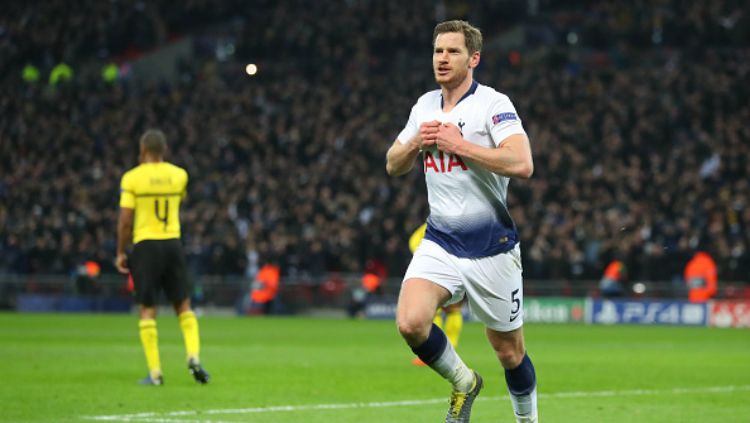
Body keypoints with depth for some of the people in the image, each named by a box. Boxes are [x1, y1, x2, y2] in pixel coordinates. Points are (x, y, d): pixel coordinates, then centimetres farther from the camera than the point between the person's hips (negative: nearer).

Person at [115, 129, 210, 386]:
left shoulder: (132, 178, -6)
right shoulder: (179, 175, 5)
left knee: (147, 309, 2)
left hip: (145, 246, -3)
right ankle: (193, 356, -6)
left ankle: (155, 372, -2)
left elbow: (125, 220, -8)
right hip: (173, 243, 3)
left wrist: (121, 253, 3)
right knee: (183, 305, 13)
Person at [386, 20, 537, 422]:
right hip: (440, 242, 4)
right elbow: (393, 166, 19)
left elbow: (521, 164, -25)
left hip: (491, 248, -4)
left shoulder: (493, 104, -10)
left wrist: (459, 144, -21)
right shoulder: (424, 106, 9)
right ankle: (463, 382, 7)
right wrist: (415, 143, -3)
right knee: (410, 323, -20)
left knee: (509, 351, 5)